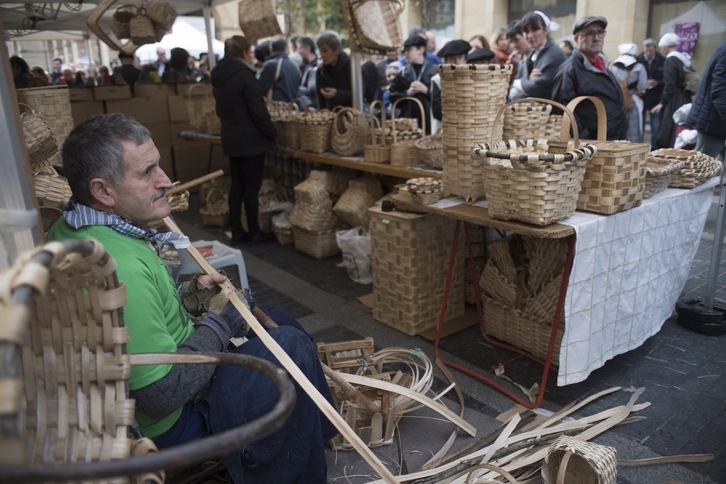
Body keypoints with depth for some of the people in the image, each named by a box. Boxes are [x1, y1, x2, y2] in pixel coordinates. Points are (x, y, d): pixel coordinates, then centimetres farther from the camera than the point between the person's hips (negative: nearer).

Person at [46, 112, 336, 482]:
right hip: (167, 422, -9)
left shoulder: (69, 229, -4)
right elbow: (162, 396, -32)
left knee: (275, 319, 16)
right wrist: (217, 321, -19)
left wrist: (188, 296, 0)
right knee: (290, 344, -10)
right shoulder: (120, 269, -36)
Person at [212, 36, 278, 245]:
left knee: (237, 185, 11)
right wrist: (272, 133, -8)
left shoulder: (219, 75, 9)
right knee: (252, 186, 0)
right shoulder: (245, 75, -17)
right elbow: (258, 111, -19)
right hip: (250, 139, -8)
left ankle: (237, 232, 16)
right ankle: (254, 232, 9)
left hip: (231, 138, 8)